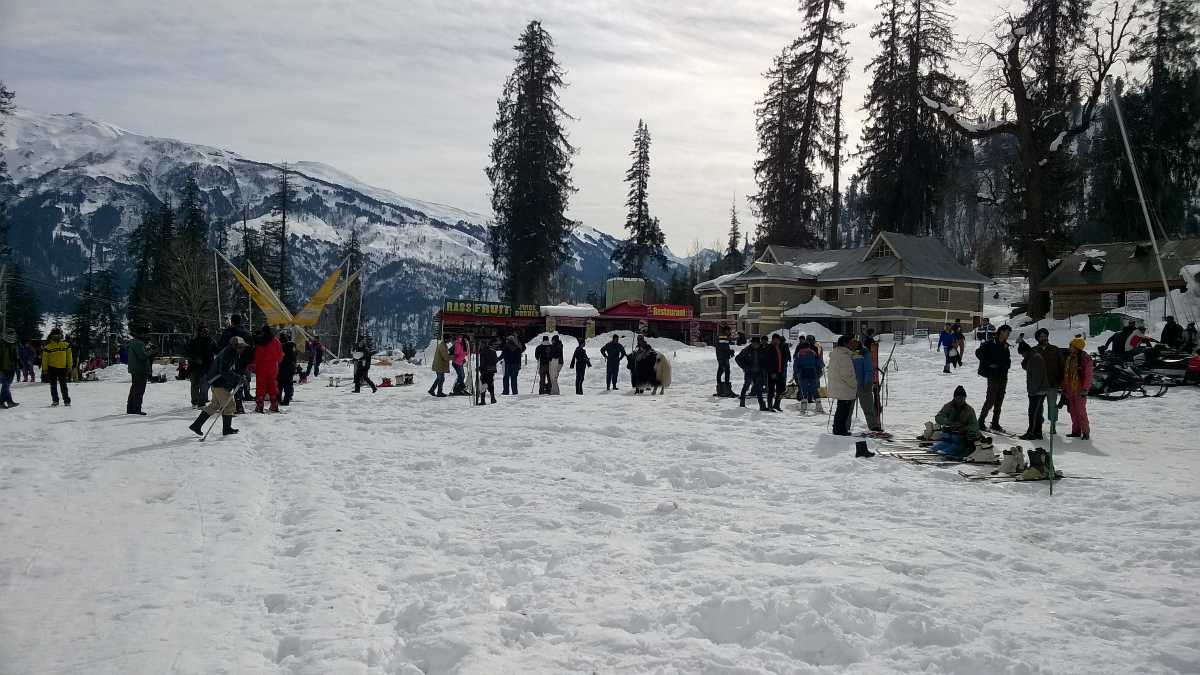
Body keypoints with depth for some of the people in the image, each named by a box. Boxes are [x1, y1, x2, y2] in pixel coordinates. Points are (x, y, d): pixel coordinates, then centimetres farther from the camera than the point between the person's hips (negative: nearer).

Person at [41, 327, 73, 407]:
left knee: (63, 385, 3)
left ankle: (67, 400, 8)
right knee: (53, 386, 6)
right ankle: (55, 401, 12)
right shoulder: (48, 346, -3)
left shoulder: (65, 345, 3)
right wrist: (45, 369, -2)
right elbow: (45, 358, 0)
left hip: (62, 368, 0)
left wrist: (69, 367, 5)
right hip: (52, 368, 0)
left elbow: (69, 356, 8)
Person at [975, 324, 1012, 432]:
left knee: (999, 400, 8)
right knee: (990, 400, -9)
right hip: (993, 375, -7)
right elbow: (978, 352, -10)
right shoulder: (990, 344, -7)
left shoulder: (1005, 346, 15)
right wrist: (989, 364, -12)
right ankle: (981, 421, 1)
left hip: (1003, 376, 7)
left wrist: (1006, 365, 0)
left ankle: (995, 423, 14)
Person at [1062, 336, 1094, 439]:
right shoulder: (1069, 358, 13)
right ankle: (1076, 431, 18)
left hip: (1079, 390, -7)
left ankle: (1086, 432, 2)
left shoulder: (1085, 358, -10)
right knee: (1073, 411, 10)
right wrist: (1064, 387, 17)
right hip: (1070, 390, 7)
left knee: (1081, 411, -7)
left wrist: (1085, 389, -16)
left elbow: (1088, 375, -12)